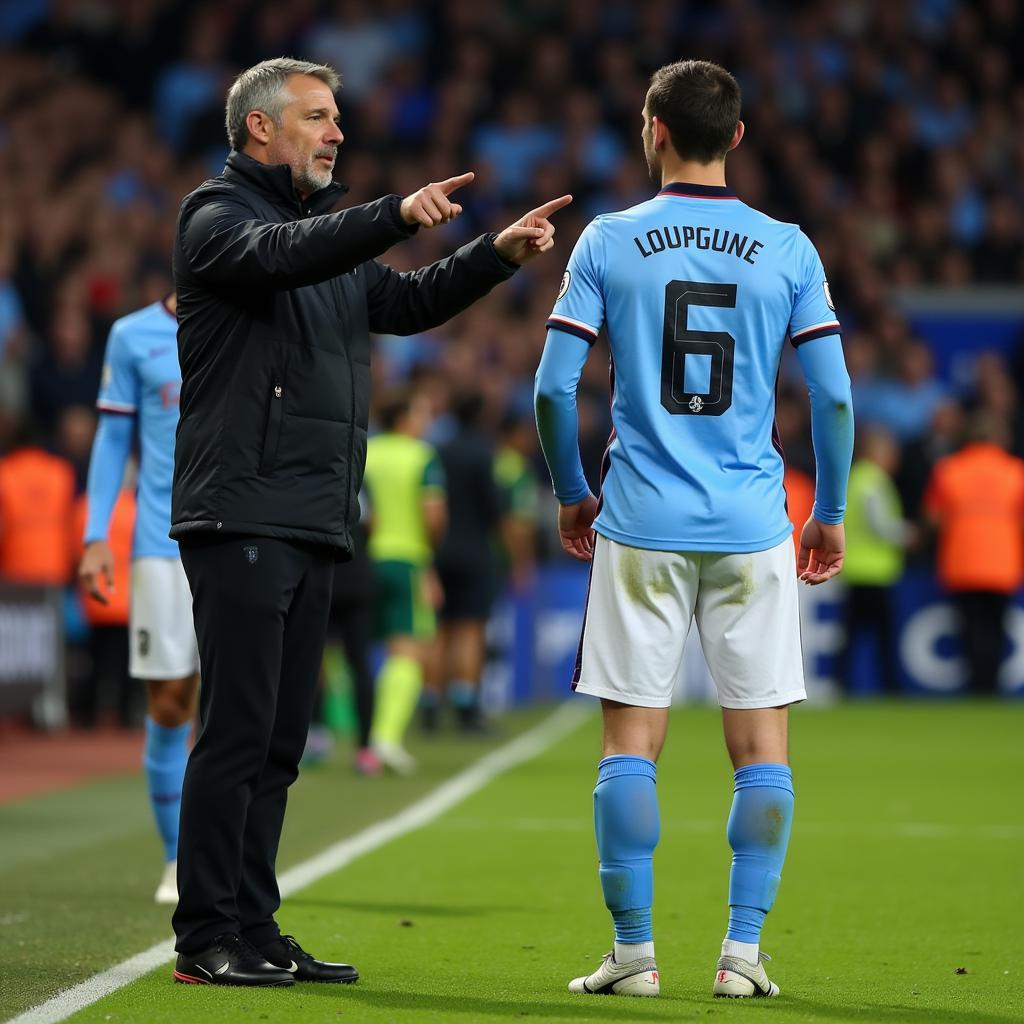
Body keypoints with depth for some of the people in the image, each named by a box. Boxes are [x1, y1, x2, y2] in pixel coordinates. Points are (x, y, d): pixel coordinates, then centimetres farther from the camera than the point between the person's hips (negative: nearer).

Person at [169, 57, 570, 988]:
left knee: (282, 738, 9)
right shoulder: (217, 215, -2)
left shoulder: (328, 230, 25)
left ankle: (254, 930, 13)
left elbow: (409, 304, 24)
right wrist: (396, 214, -35)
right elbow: (279, 255, -23)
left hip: (313, 526, 9)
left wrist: (500, 255, 10)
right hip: (242, 518, -9)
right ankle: (207, 941, -8)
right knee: (238, 730, -10)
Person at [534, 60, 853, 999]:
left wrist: (572, 493, 13)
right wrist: (830, 515, 12)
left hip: (641, 525, 0)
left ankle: (634, 951, 4)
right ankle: (743, 950, 3)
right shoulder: (788, 250, 2)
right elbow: (834, 398, 0)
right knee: (762, 745, 6)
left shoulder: (609, 242, 0)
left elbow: (554, 388, -2)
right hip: (753, 529, 1)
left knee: (632, 741, 4)